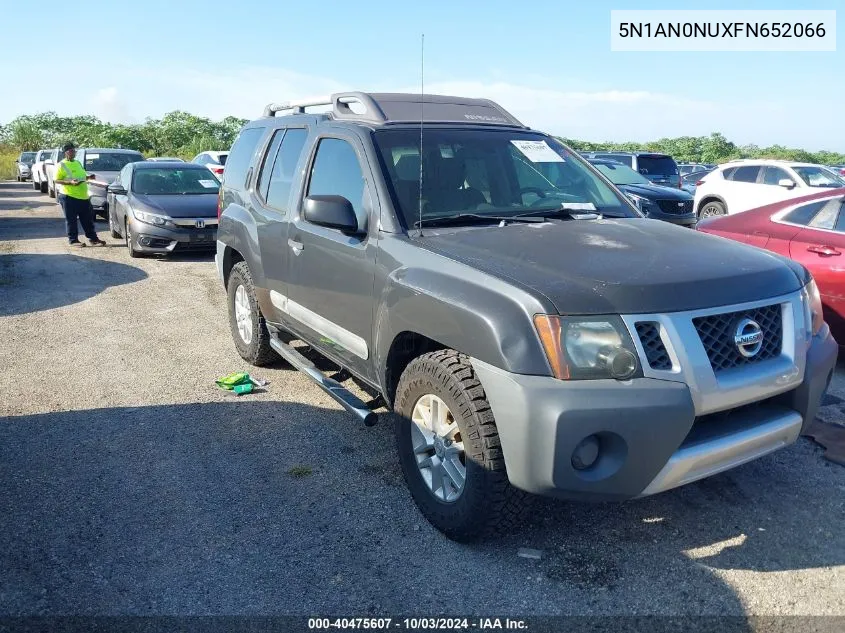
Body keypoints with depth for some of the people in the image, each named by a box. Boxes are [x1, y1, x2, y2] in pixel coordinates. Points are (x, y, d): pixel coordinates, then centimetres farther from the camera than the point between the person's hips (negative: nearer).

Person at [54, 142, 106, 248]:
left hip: (83, 196, 7)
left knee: (88, 219, 10)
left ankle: (93, 239, 16)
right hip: (69, 196, -7)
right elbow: (57, 180, -9)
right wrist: (70, 182, -22)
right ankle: (73, 240, 8)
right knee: (71, 220, 1)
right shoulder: (62, 165, -5)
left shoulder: (78, 163, 16)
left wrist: (89, 177, 7)